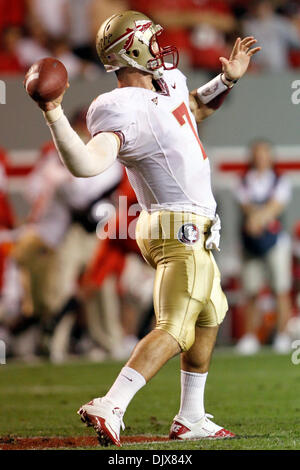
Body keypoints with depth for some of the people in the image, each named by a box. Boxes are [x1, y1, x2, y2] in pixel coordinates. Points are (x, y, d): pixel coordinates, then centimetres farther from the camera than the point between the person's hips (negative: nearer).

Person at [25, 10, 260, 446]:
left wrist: (227, 79, 17)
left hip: (191, 228, 10)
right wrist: (54, 115, -44)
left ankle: (191, 418, 30)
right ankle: (110, 408, -27)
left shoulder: (169, 82, 7)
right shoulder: (124, 112, -22)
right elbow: (85, 164, -37)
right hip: (180, 230, -10)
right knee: (175, 328, -18)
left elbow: (193, 109, 31)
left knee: (209, 316, 22)